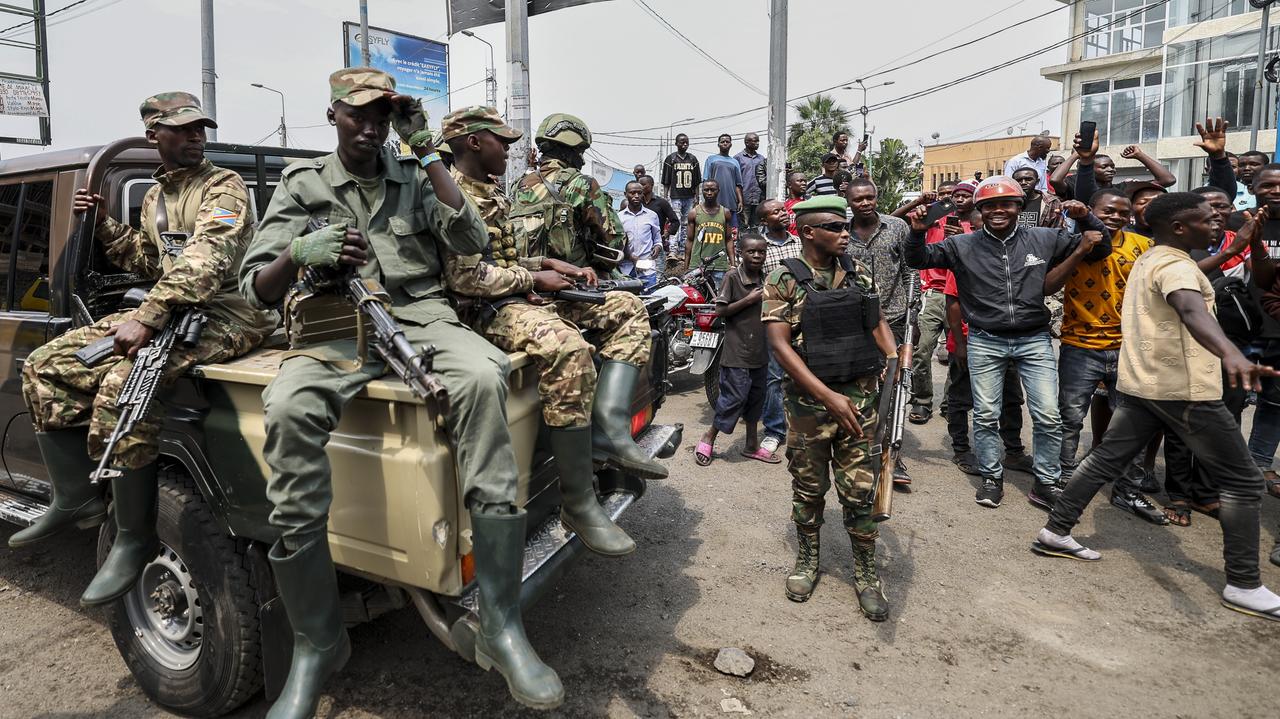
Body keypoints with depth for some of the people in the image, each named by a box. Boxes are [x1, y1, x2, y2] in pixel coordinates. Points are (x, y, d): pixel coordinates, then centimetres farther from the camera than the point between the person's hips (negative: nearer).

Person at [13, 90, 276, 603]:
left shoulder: (224, 187, -6)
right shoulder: (155, 196, 20)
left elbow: (204, 260, -22)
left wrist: (148, 319, -29)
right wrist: (105, 226, 15)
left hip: (224, 315, -9)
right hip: (166, 312, 9)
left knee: (122, 384, -31)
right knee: (45, 368, 3)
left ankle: (135, 540, -18)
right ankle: (76, 499, 12)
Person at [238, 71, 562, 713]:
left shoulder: (414, 176, 18)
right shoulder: (301, 184, 15)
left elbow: (472, 242, 1)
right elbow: (254, 289, 8)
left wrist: (427, 152, 2)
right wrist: (300, 253, -14)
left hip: (421, 317, 1)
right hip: (337, 328, 0)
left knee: (482, 377, -34)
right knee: (288, 407, -34)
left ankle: (501, 627, -30)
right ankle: (316, 646, -19)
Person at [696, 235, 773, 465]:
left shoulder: (765, 279, 8)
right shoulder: (733, 276, -11)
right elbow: (720, 310, -14)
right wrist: (748, 300, -18)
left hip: (759, 352, 7)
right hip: (736, 352, -7)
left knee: (756, 398, 15)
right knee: (734, 398, -5)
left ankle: (752, 445, 28)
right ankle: (708, 438, 14)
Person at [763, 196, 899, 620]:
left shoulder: (857, 273, 7)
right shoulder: (783, 280, -7)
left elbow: (877, 321, 17)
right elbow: (780, 345, -14)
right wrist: (829, 398, -20)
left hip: (861, 395, 3)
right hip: (809, 400, -3)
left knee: (860, 489, 6)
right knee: (808, 486, 12)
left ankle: (866, 571, 22)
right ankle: (807, 558, 32)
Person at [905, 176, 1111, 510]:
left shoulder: (1045, 240, 2)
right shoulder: (963, 246, -1)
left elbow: (1099, 250, 10)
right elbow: (918, 260, 1)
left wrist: (1086, 219, -8)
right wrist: (917, 233, -18)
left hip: (1034, 341, 1)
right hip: (985, 343, 0)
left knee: (1048, 416, 1)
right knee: (985, 416, 7)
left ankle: (1047, 484, 18)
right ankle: (992, 478, 25)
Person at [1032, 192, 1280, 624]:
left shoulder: (1147, 260, 13)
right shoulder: (1175, 266, -17)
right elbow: (1192, 311, -40)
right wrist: (1230, 354, -57)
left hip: (1140, 382, 9)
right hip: (1184, 389, -9)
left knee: (1107, 459, 13)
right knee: (1243, 481, 2)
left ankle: (1056, 531, 15)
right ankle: (1244, 585, 6)